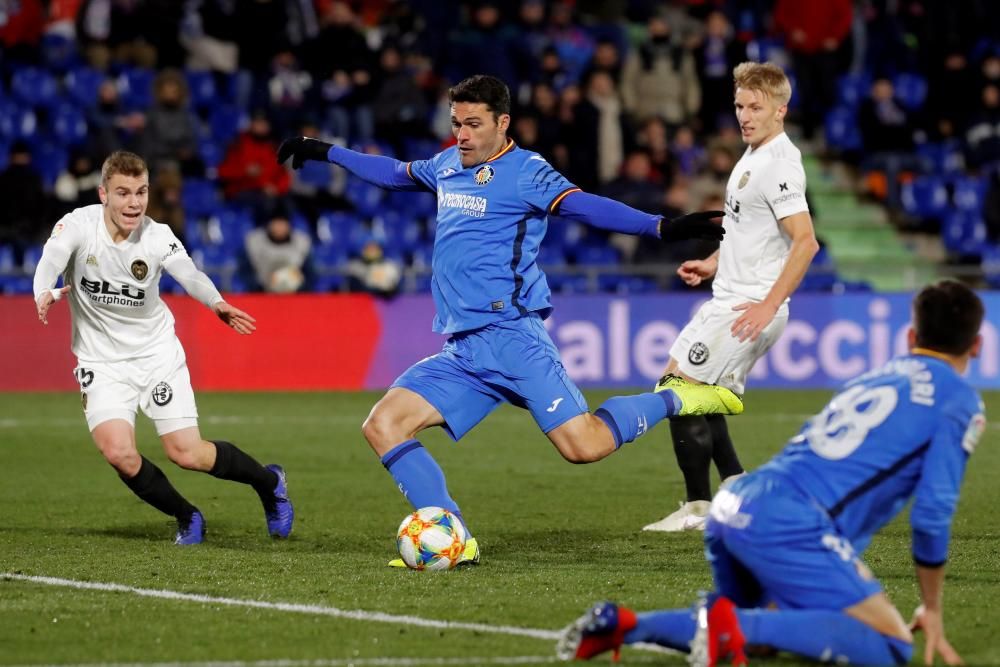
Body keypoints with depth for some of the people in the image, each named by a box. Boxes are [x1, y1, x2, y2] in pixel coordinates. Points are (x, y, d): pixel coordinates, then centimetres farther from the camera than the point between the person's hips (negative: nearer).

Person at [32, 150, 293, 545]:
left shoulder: (157, 237, -14)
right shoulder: (78, 225, -15)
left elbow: (190, 275, -29)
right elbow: (51, 261, -33)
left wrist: (216, 303, -52)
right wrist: (45, 294, -56)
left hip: (157, 354, 0)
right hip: (102, 361, 0)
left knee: (187, 454, -8)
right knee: (118, 452, -20)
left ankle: (268, 483, 22)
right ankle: (186, 519, 6)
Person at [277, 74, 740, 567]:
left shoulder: (524, 171, -5)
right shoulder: (447, 165, 16)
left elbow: (584, 206, -18)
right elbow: (396, 173, 36)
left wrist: (662, 227, -32)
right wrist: (327, 153, 44)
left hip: (511, 337, -7)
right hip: (460, 354, 7)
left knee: (583, 446, -17)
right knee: (383, 426, -7)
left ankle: (673, 401, 11)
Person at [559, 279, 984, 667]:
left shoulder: (875, 377, 27)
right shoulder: (958, 399, 4)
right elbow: (933, 511, -2)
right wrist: (932, 610, 9)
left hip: (734, 504, 8)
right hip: (793, 523, -8)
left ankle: (623, 625, 10)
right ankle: (737, 624, -23)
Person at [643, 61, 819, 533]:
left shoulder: (778, 166, -18)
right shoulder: (753, 157, 13)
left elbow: (805, 242, -25)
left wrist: (769, 305, -27)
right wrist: (713, 264, 17)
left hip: (748, 308, -10)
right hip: (729, 299, 10)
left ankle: (698, 508, -1)